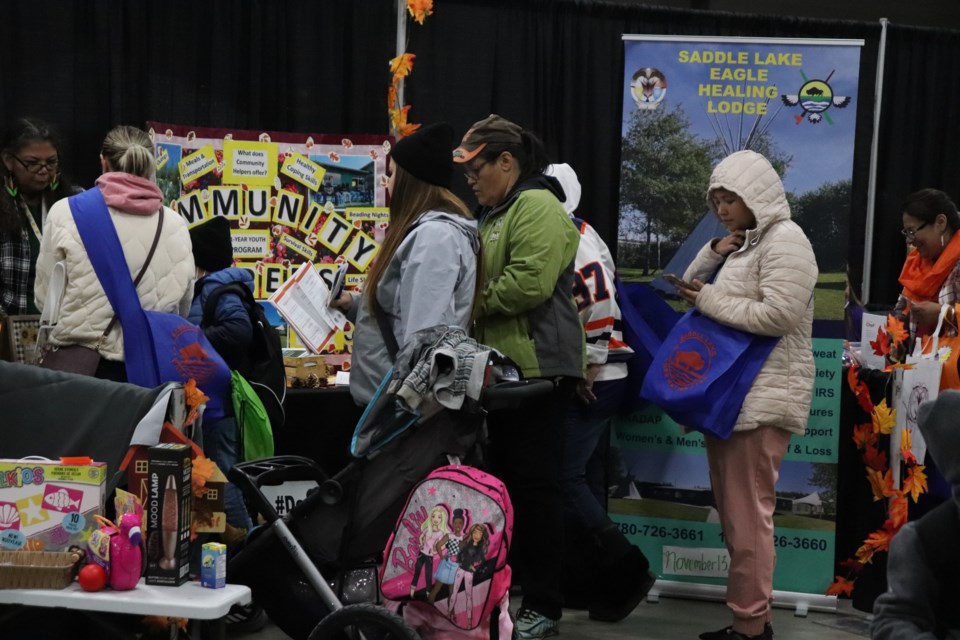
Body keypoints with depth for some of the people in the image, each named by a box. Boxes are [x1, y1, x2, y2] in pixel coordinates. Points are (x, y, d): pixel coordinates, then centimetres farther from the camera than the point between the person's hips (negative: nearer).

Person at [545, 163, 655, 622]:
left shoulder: (568, 244, -15)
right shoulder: (577, 234, 15)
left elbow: (598, 302, -26)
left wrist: (590, 368, -20)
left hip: (592, 383, -10)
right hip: (594, 379, 10)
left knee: (565, 479, -8)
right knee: (580, 477, 13)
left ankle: (626, 572, -3)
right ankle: (586, 581, 19)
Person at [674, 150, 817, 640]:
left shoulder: (785, 241, -11)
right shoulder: (743, 242, 18)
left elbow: (777, 316, -21)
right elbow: (691, 288, 20)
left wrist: (711, 299, -13)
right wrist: (713, 252, 3)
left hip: (761, 398, -10)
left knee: (748, 514, -8)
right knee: (733, 513, 12)